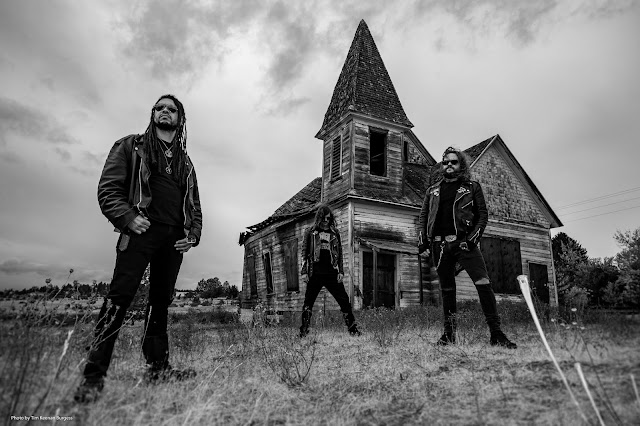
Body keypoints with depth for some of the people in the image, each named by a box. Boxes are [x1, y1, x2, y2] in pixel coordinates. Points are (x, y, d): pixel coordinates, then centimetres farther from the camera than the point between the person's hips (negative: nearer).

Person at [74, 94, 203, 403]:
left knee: (161, 301, 6)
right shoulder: (131, 146, 11)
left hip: (174, 238, 5)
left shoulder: (185, 163, 22)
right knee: (119, 298, -12)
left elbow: (194, 206, 22)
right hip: (141, 230, -4)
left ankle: (157, 366, 12)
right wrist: (127, 217, -16)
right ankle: (94, 374, -8)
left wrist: (193, 235, 6)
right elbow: (108, 187, 1)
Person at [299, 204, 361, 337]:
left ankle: (353, 329, 8)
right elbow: (304, 252, 5)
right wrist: (304, 272, -1)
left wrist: (341, 271, 4)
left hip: (332, 273, 2)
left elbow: (340, 253, 13)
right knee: (308, 302, 1)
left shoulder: (335, 233, 12)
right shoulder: (311, 232, 6)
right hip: (315, 274, -1)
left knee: (344, 300, -1)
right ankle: (303, 331, 11)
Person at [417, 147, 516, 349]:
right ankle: (449, 333, 19)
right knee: (447, 290, 9)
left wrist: (473, 238, -10)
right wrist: (422, 241, 3)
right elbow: (423, 217, 16)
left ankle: (496, 334, -7)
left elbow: (483, 214, 4)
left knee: (483, 284, -14)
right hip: (439, 244, 3)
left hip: (463, 241, -2)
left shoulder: (472, 187, 10)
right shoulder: (433, 191, 17)